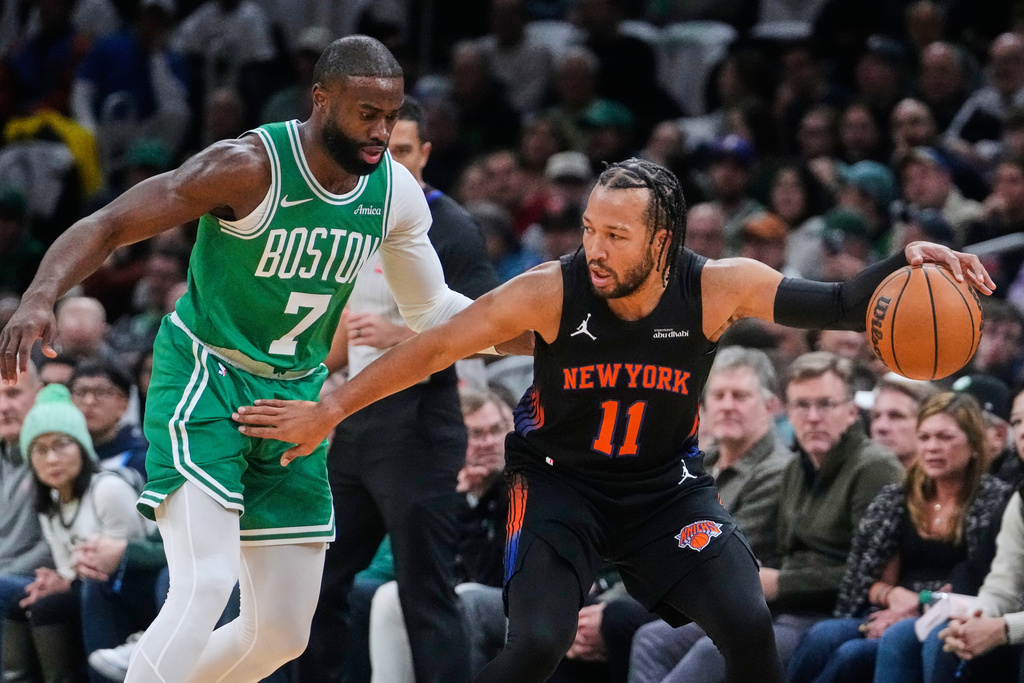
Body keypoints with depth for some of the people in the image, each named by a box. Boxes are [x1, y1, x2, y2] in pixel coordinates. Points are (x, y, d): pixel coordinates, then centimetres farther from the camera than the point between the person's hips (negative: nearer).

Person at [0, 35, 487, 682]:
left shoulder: (396, 192, -4)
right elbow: (107, 224, -22)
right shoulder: (249, 167, -22)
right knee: (206, 585, -26)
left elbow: (432, 308, 13)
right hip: (203, 383, -6)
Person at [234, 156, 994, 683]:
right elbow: (435, 349, -15)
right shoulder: (551, 293, -23)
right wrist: (327, 413, -14)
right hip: (561, 477, -2)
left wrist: (902, 264, -37)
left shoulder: (717, 288, -20)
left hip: (667, 482, 2)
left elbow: (837, 305, -18)